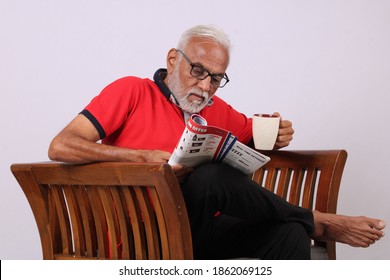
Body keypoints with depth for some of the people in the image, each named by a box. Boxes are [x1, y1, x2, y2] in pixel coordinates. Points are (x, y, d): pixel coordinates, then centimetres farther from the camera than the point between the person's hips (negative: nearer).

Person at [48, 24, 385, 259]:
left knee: (289, 233, -21)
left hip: (203, 231, 6)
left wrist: (275, 135, 5)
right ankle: (314, 222, -9)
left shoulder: (217, 110, 17)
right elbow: (60, 147, -8)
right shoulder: (132, 92, 1)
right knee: (211, 176, -30)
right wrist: (148, 157, -17)